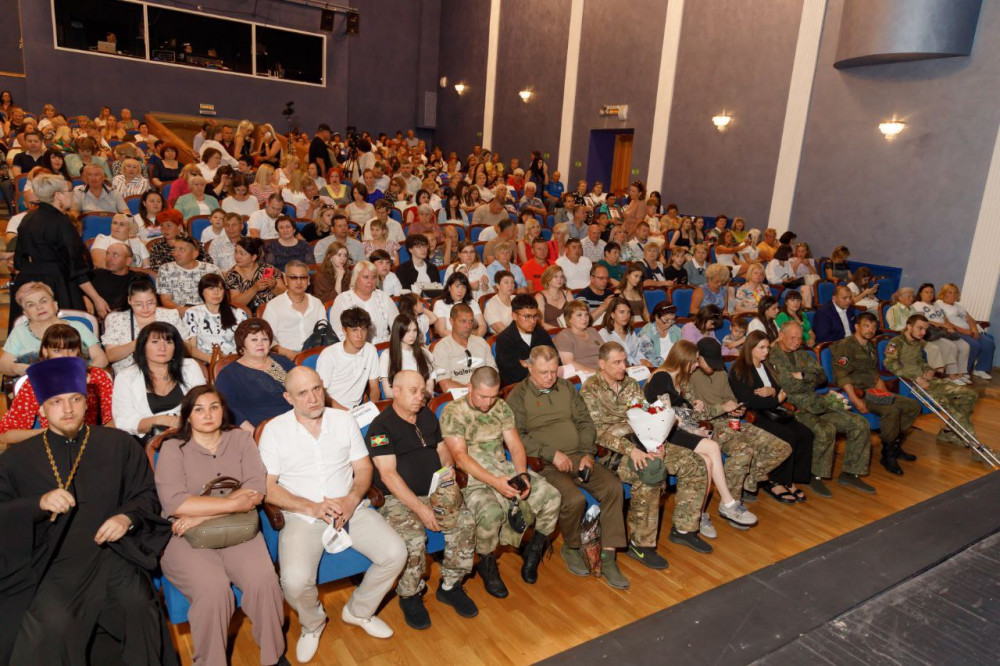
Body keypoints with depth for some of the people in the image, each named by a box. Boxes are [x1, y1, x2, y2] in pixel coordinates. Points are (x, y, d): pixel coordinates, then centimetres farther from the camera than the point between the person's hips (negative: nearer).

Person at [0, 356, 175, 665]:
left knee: (137, 605, -26)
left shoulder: (119, 444, 9)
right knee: (51, 622, -28)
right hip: (51, 560, 0)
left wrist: (127, 517, -10)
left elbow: (147, 495, 9)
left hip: (112, 550, 0)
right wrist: (39, 503, -15)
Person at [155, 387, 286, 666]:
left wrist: (201, 515, -14)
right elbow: (174, 502, -15)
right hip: (187, 538, -2)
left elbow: (257, 491, -6)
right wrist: (232, 503, -16)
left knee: (264, 581, -23)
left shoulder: (241, 439, 7)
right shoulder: (173, 449, 1)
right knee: (213, 589, -29)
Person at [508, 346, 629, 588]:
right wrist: (552, 454, -16)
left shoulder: (566, 387, 16)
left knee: (613, 487, -18)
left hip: (578, 457, 5)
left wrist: (588, 454, -2)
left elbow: (585, 422, 14)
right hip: (545, 465, -5)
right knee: (574, 499, -30)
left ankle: (608, 559, -11)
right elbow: (517, 436, -10)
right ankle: (570, 548, 2)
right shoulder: (518, 396, 0)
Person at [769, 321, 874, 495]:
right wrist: (811, 380, -2)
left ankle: (850, 473, 7)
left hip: (814, 404, 8)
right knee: (826, 430, -34)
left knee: (861, 424, -2)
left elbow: (822, 376, 9)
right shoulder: (772, 358, -4)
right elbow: (787, 387, -14)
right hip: (792, 407, -8)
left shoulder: (803, 355, 21)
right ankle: (816, 477, -14)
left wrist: (802, 375, -9)